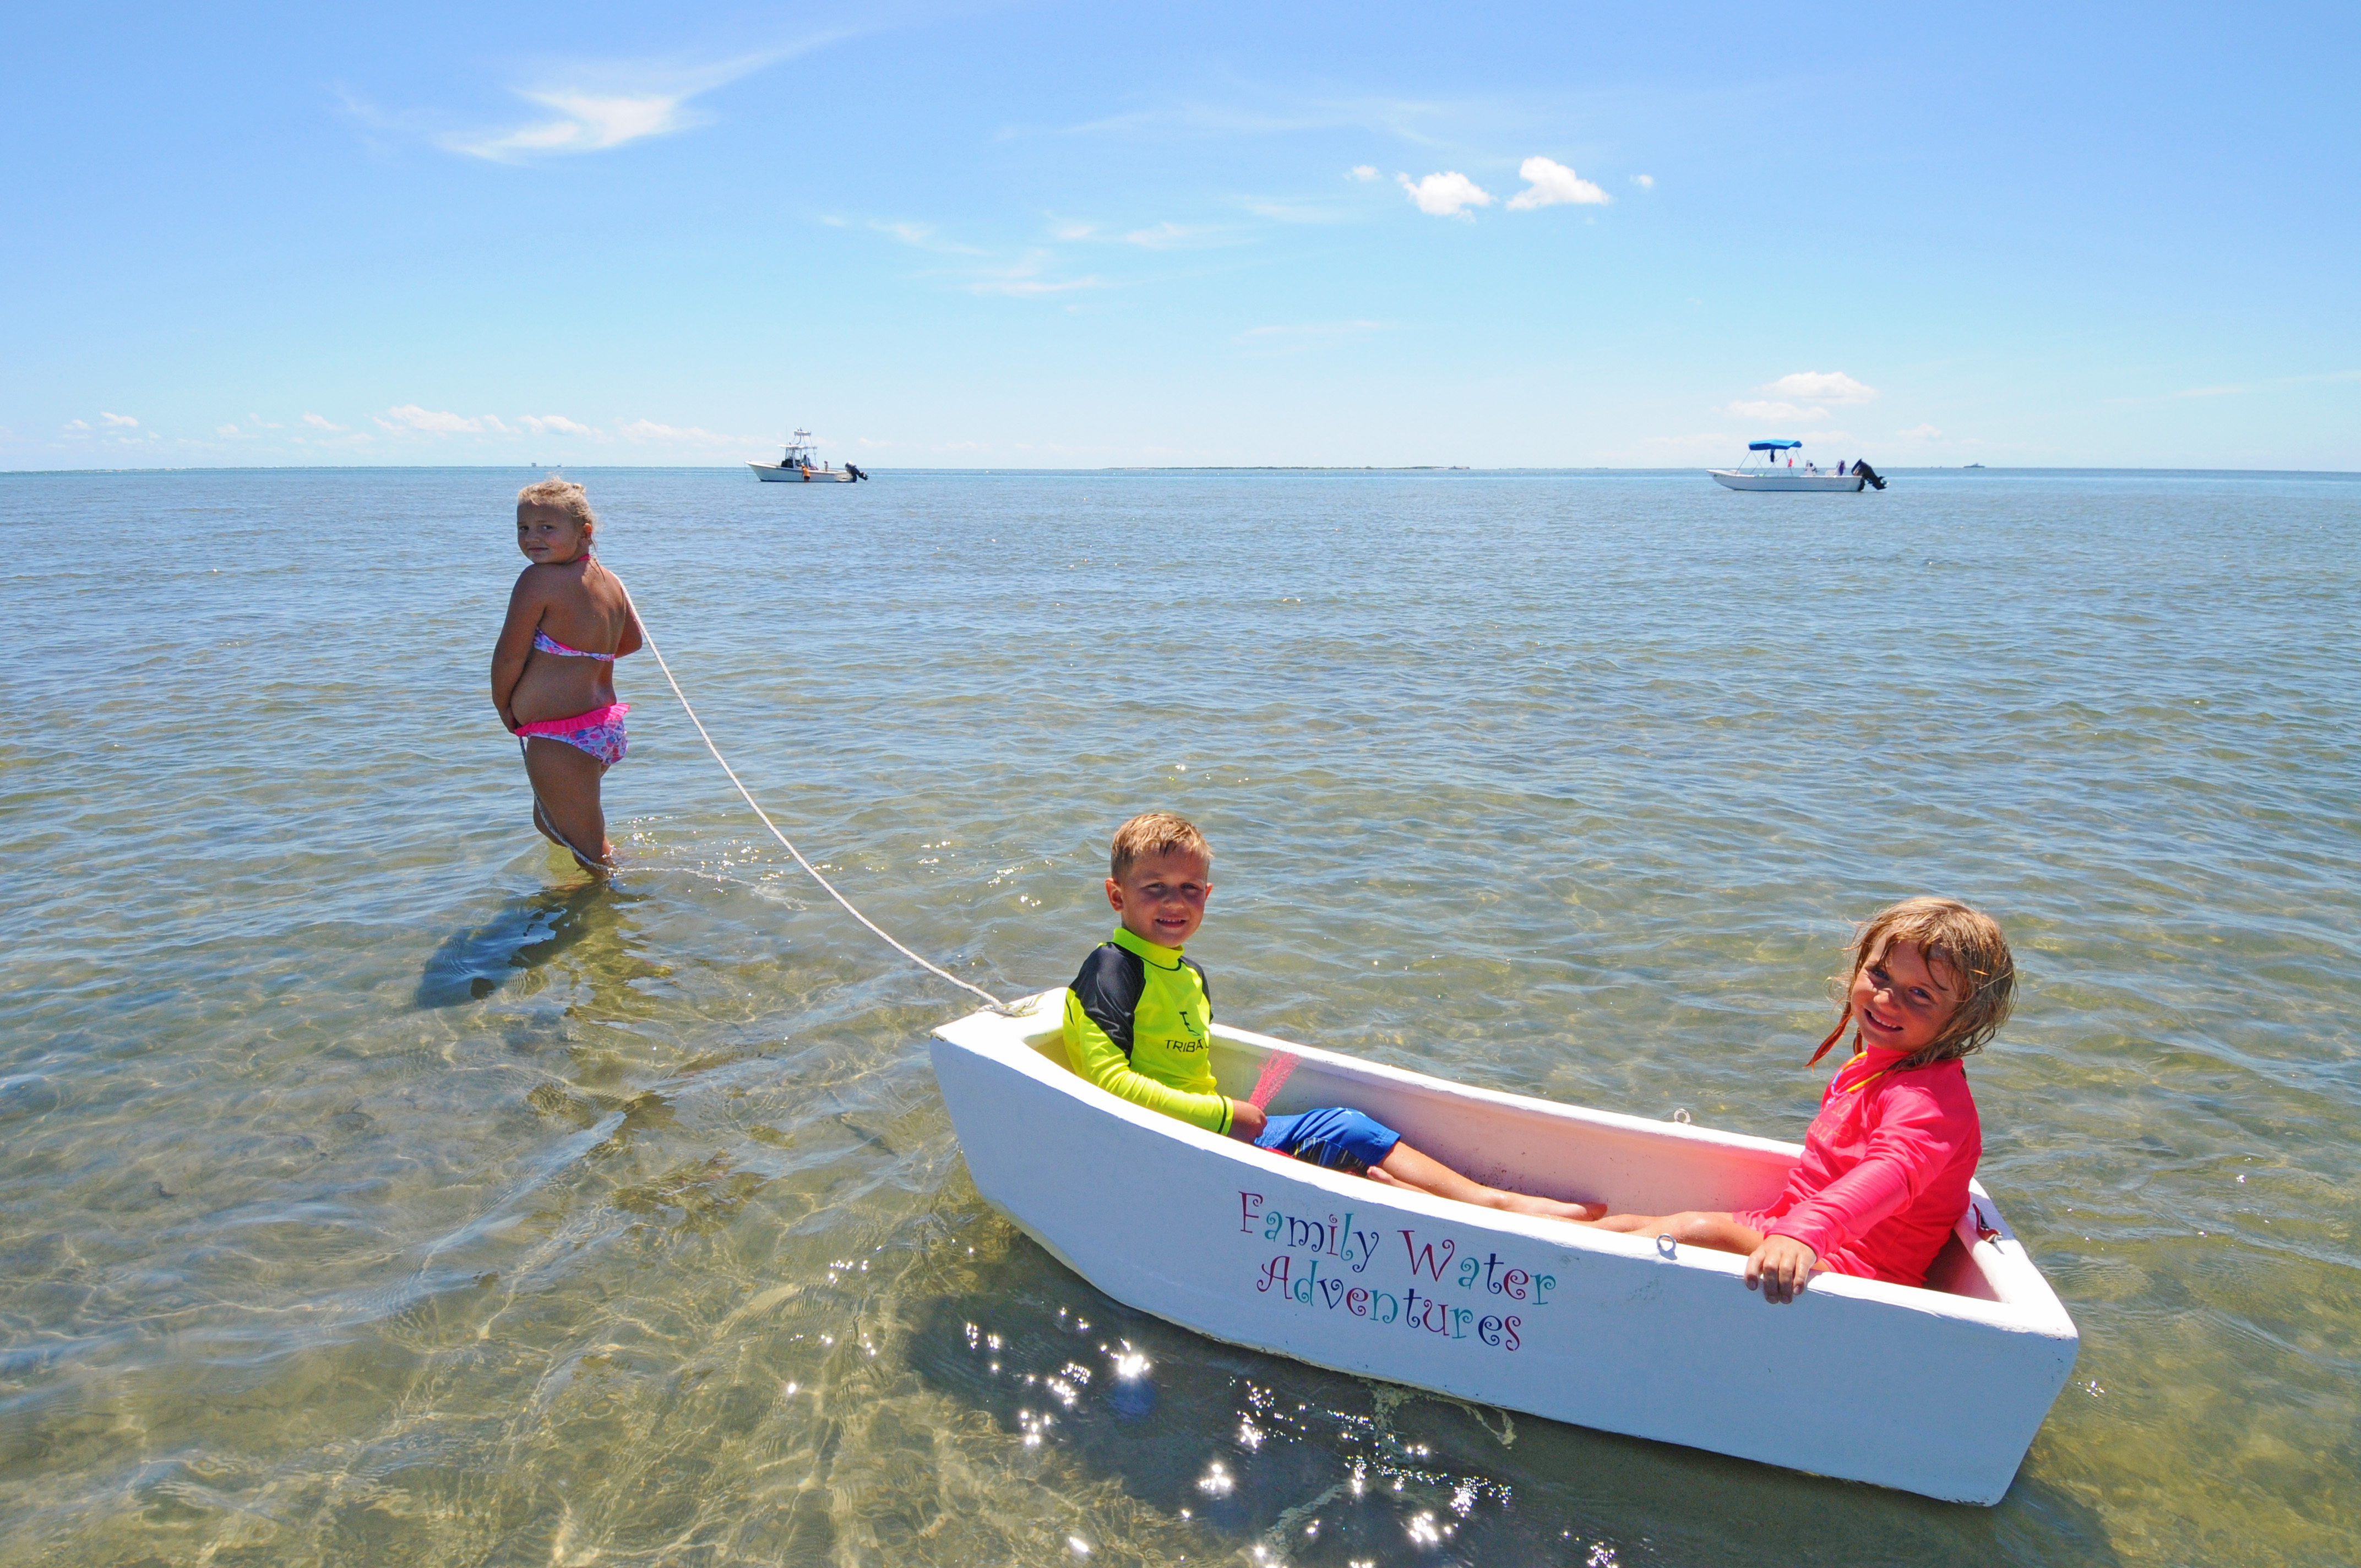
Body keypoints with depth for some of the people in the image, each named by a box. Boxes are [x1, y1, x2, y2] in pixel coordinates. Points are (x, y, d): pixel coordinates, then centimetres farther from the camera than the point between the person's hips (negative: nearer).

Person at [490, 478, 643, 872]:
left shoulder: (538, 579, -18)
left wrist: (504, 707, 2)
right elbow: (631, 641, 20)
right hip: (606, 729, 9)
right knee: (548, 822, 30)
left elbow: (509, 654, -15)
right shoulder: (611, 581, 4)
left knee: (588, 848, 5)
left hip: (559, 741, -9)